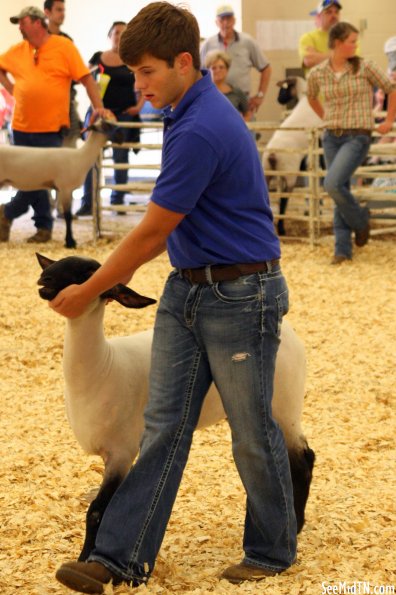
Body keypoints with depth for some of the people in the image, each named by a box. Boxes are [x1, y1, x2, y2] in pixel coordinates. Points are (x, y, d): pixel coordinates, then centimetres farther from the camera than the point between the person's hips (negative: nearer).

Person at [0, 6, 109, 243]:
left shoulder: (64, 46, -5)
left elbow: (87, 79, -7)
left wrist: (99, 108, -16)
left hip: (51, 128, -4)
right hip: (22, 127, 4)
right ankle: (44, 225, 17)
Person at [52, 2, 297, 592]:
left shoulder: (201, 131, -23)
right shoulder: (189, 115, 8)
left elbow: (151, 233, -18)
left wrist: (88, 291, -7)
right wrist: (113, 275, 16)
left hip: (241, 295, -9)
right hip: (187, 291, 9)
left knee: (252, 432, 6)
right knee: (163, 426, 6)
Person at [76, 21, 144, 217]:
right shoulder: (98, 58, 7)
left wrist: (139, 105, -6)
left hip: (124, 113, -1)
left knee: (121, 157, 6)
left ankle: (117, 200, 16)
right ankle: (87, 202, -3)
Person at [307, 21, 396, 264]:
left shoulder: (364, 67, -6)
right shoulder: (318, 74, 2)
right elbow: (311, 97, 24)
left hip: (357, 137, -4)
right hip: (332, 137, 4)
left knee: (333, 184, -20)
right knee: (339, 190, 7)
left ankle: (360, 220, 8)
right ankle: (343, 248, 15)